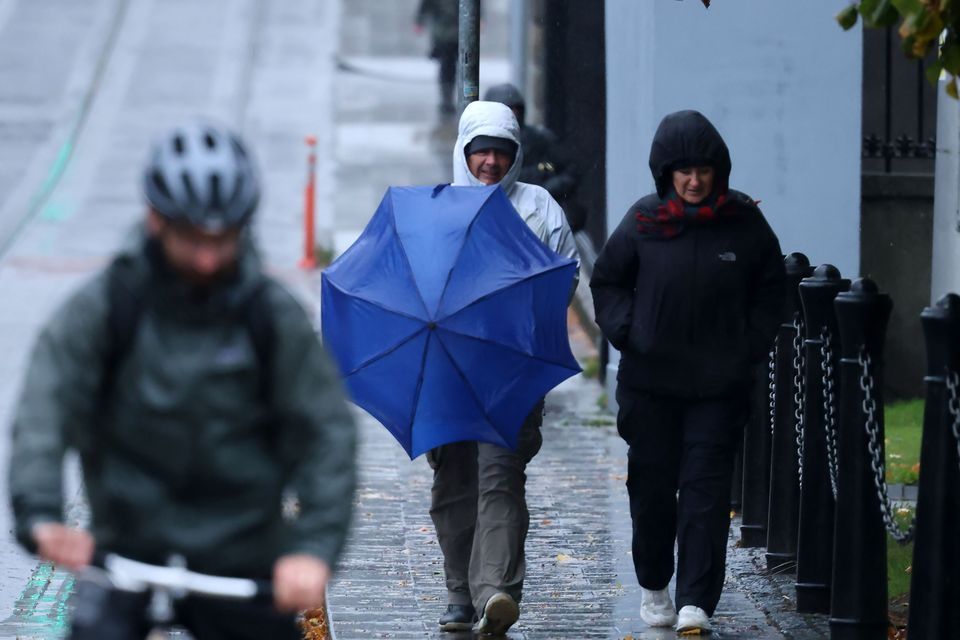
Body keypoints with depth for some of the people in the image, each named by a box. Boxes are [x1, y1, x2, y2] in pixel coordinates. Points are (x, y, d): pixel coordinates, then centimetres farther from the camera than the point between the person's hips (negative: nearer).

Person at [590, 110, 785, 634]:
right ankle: (653, 587, 27)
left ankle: (696, 602, -7)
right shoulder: (644, 222, -3)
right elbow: (607, 279, 10)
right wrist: (626, 332, -3)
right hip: (650, 379, 1)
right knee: (652, 484, 9)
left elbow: (770, 288, 10)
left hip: (719, 381, -1)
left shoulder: (744, 223, -2)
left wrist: (751, 344, 0)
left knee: (705, 490, -6)